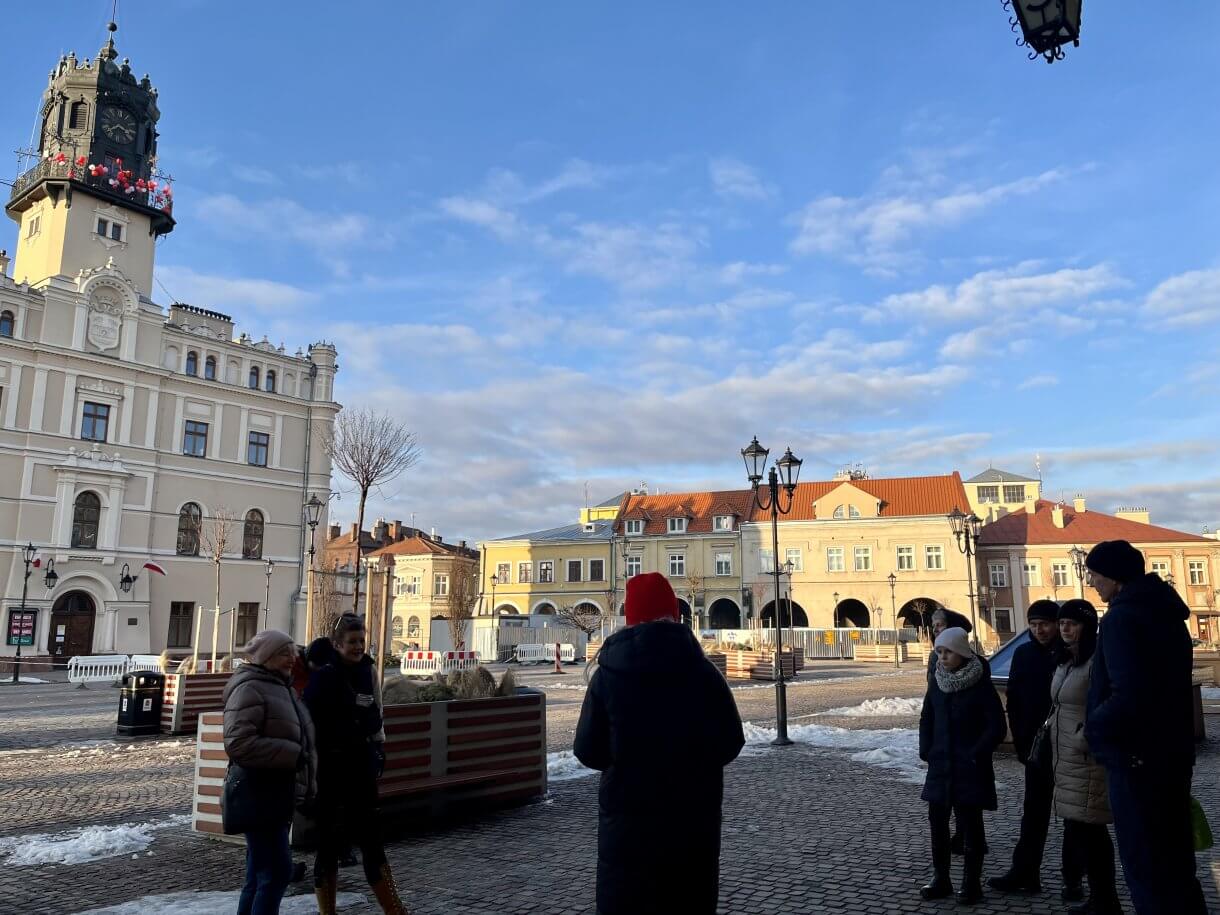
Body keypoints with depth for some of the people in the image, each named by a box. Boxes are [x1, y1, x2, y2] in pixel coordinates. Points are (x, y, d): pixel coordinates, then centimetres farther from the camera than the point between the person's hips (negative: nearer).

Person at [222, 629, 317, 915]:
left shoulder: (283, 687, 17)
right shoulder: (249, 688, -13)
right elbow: (238, 743, -25)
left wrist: (307, 789, 20)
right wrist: (291, 754, -23)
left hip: (281, 797, 10)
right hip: (260, 797, -10)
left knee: (259, 875, 15)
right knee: (278, 871, -11)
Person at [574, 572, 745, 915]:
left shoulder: (608, 673, -8)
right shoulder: (703, 671, -5)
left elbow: (588, 751, -4)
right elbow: (730, 743, 0)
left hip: (627, 818, -1)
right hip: (694, 817, 2)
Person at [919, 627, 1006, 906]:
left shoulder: (981, 685, -11)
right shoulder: (937, 682, 4)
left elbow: (996, 727, -11)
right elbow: (926, 719, 13)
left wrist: (976, 755, -13)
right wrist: (926, 751, 4)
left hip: (970, 768, -5)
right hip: (940, 765, 5)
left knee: (970, 824, 3)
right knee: (937, 822, 7)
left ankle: (971, 883, 15)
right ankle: (940, 878, 19)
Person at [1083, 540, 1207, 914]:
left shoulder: (1122, 617, -19)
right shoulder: (1164, 612, 11)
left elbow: (1128, 696, -28)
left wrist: (1092, 727, -12)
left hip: (1136, 756, -10)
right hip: (1171, 751, 10)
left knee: (1145, 865, 1)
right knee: (1173, 858, 19)